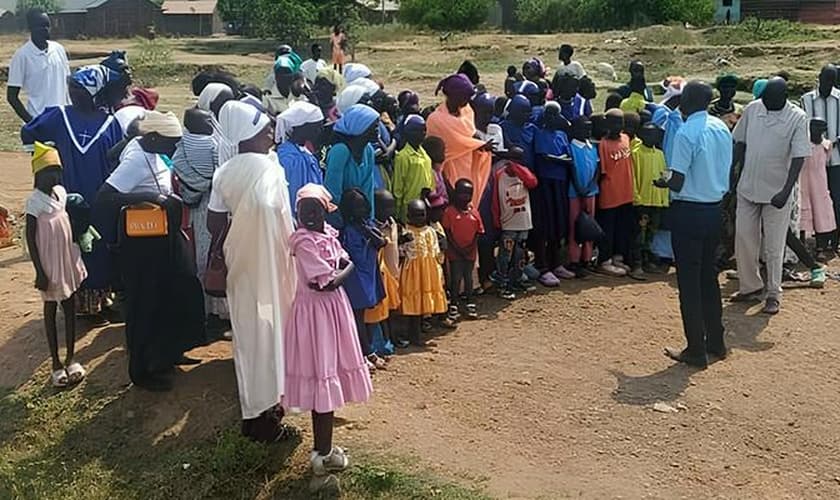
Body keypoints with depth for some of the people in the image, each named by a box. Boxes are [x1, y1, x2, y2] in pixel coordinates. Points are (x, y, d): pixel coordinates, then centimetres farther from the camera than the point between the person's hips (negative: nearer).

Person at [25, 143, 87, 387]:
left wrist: (76, 258, 13)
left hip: (68, 260, 6)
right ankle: (56, 363, 15)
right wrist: (39, 272, -15)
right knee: (51, 310, 6)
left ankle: (71, 358, 21)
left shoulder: (61, 192, 2)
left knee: (70, 307, 10)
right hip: (49, 265, -6)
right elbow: (30, 238, -13)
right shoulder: (35, 201, -16)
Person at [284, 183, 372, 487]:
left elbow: (348, 265, 6)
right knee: (322, 381, -2)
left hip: (332, 308, 8)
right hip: (316, 312, -8)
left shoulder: (327, 234, 7)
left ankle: (322, 449, 25)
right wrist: (340, 273, -5)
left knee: (328, 379, 14)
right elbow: (325, 283, -21)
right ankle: (323, 454, 8)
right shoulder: (304, 242, -18)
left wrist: (335, 276, -11)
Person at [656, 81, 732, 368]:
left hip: (688, 212, -7)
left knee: (689, 282, 1)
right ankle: (715, 342, 26)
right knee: (708, 276, 18)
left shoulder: (686, 133, -17)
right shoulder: (722, 129, 6)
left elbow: (677, 182, -19)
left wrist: (662, 182, 1)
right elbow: (725, 172, 12)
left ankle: (696, 351, 7)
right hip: (714, 209, 7)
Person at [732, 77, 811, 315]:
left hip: (776, 192, -4)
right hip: (747, 188, 4)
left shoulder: (797, 118, -12)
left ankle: (773, 294, 16)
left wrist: (786, 191, -22)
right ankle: (750, 286, 25)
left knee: (774, 247, 4)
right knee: (743, 240, 9)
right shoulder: (752, 109, -1)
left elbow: (798, 157, -15)